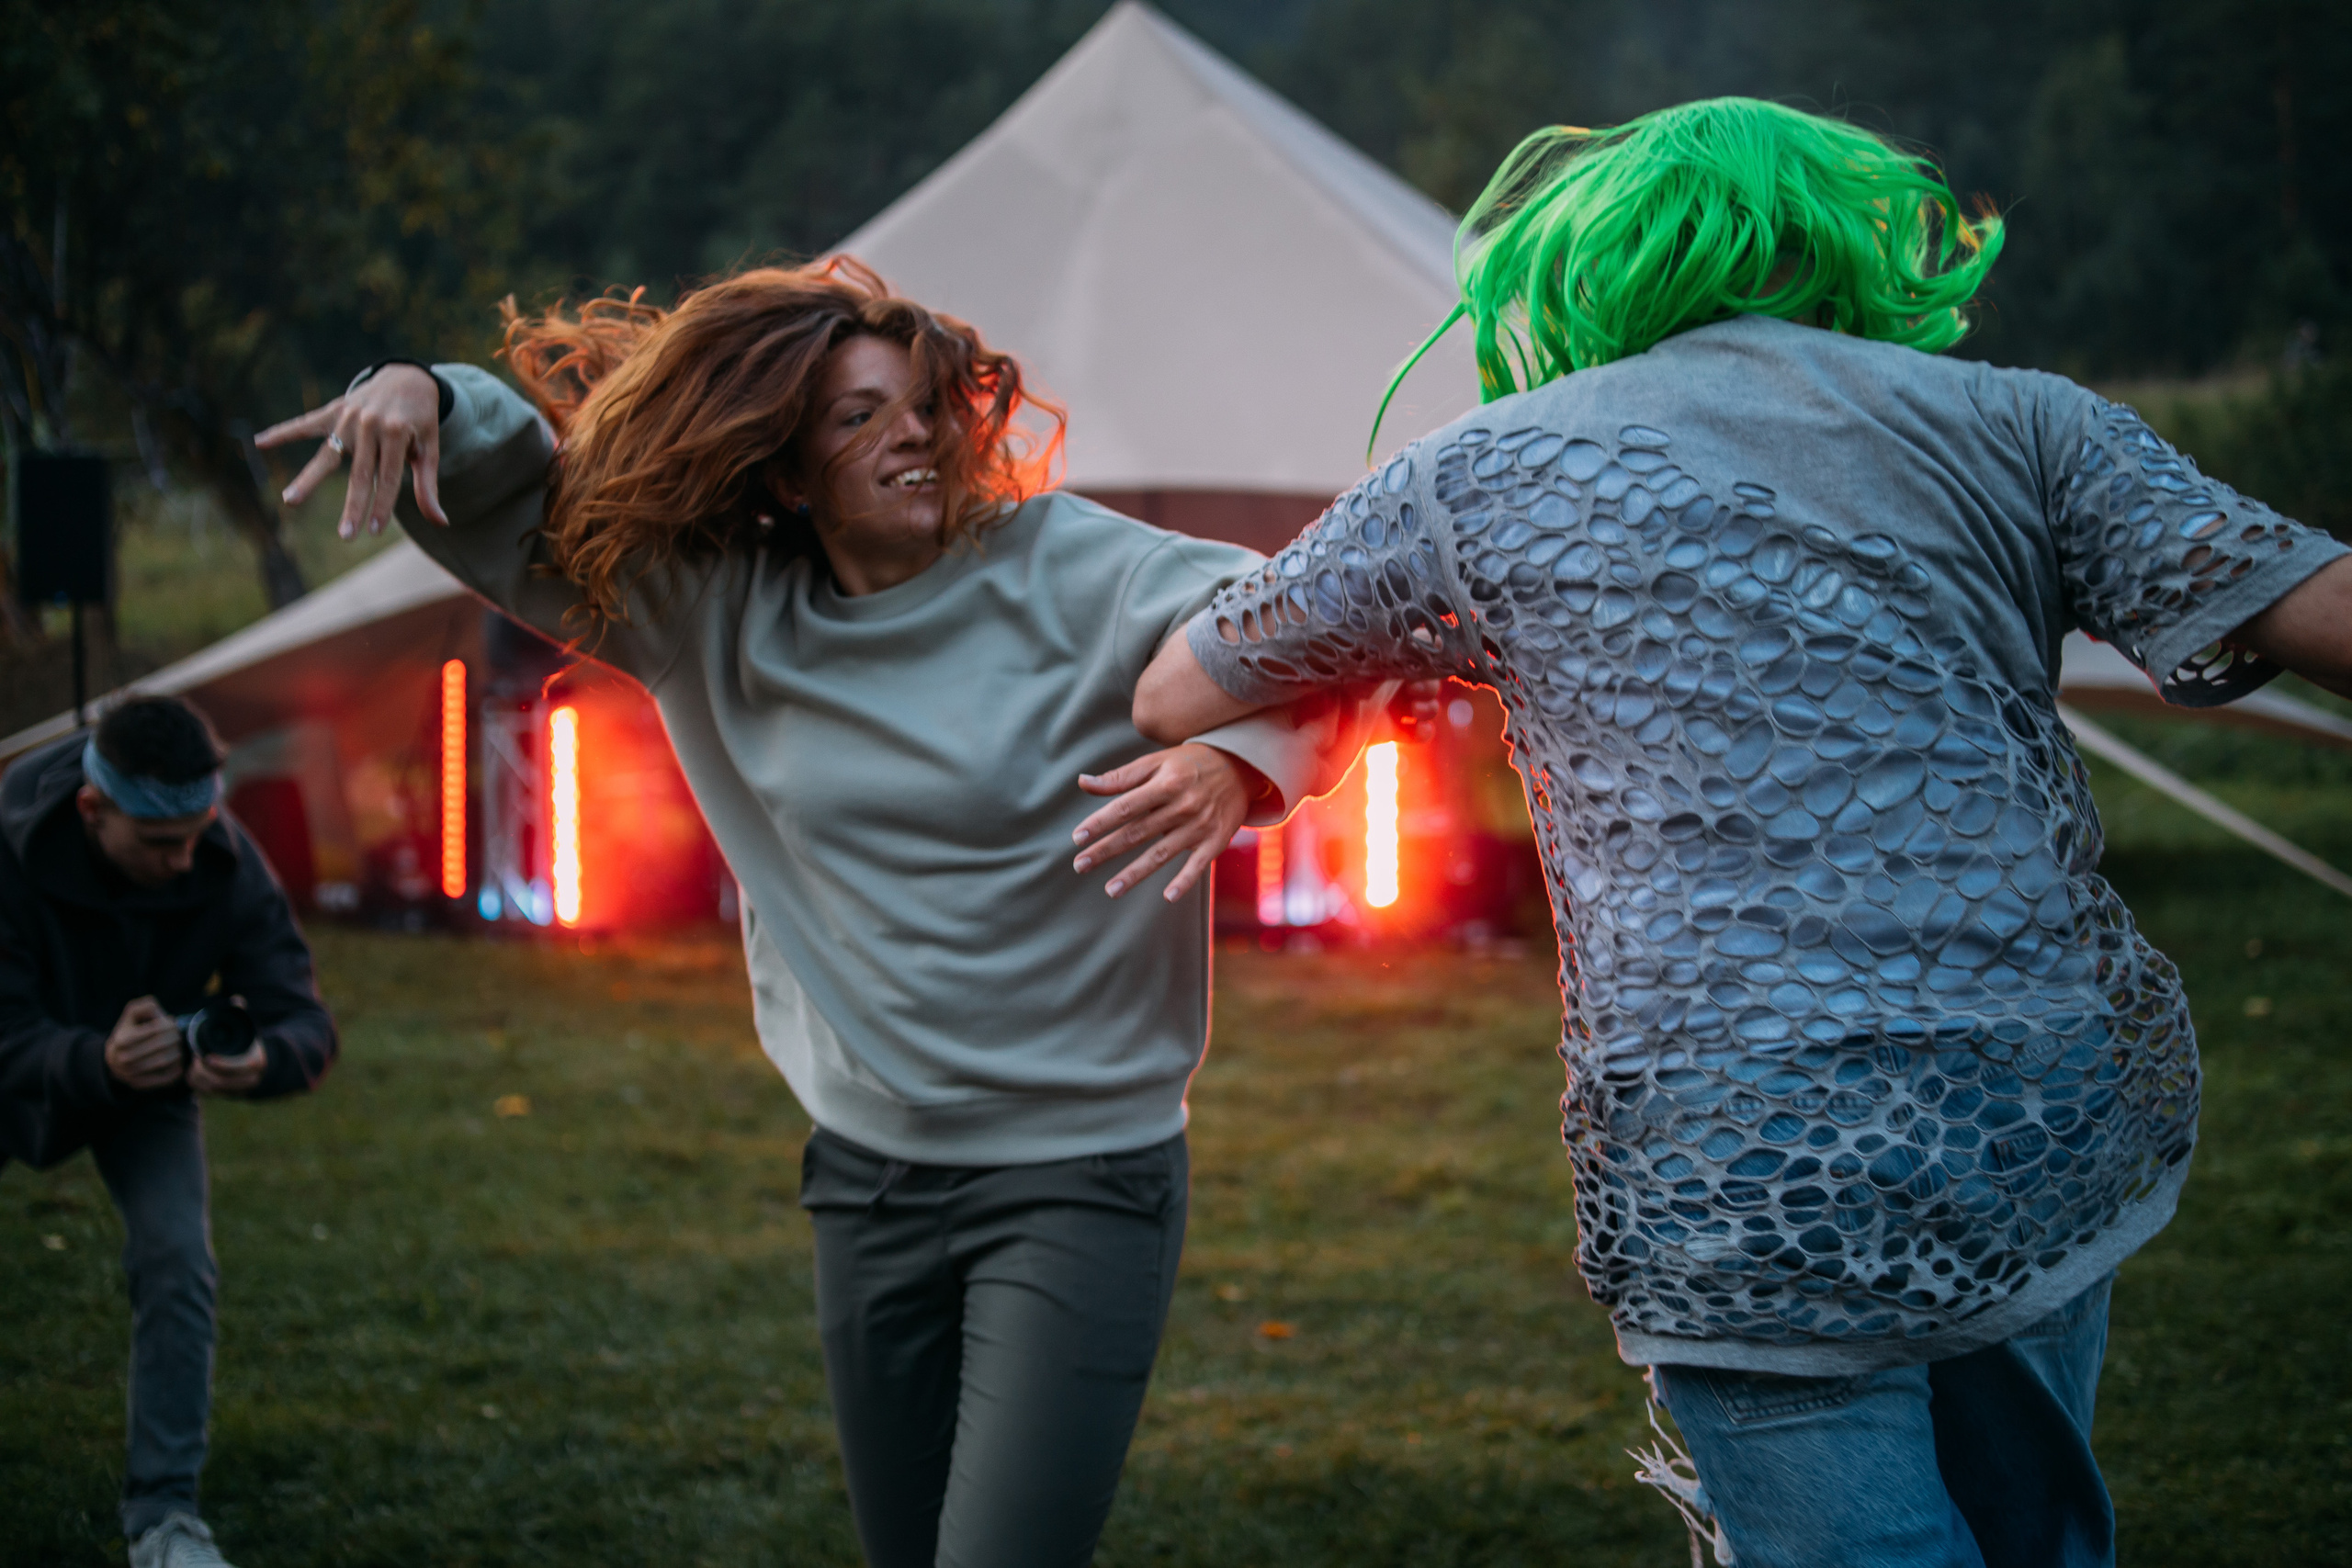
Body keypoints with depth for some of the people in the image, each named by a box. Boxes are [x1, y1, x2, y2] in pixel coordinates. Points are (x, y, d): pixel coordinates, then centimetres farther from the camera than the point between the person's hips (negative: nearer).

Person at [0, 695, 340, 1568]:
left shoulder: (226, 866, -28)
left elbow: (307, 1022, -26)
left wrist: (264, 1060, -52)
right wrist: (101, 1062, -57)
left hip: (149, 1083, 1)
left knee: (176, 1260, -18)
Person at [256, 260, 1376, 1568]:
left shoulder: (1073, 575, -10)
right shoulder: (720, 611, 4)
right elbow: (510, 511, 12)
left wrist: (1235, 763, -36)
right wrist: (429, 400, -10)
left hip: (1079, 1174, -5)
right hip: (870, 1173, 5)